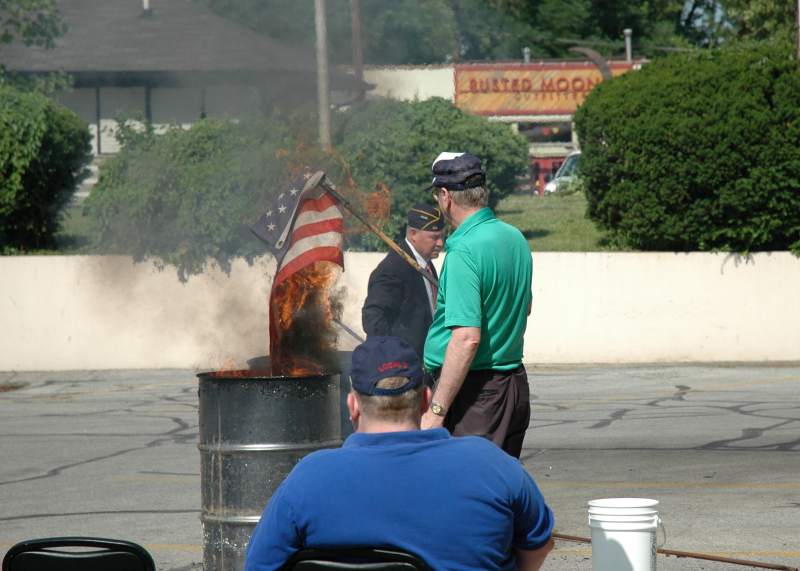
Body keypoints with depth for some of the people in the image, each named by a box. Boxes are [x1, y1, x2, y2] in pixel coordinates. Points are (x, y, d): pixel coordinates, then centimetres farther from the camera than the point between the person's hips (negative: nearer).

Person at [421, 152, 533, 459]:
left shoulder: (464, 251, -18)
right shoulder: (516, 238, 10)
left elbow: (467, 338, -25)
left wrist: (437, 411, -23)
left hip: (475, 390, -9)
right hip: (515, 383, 9)